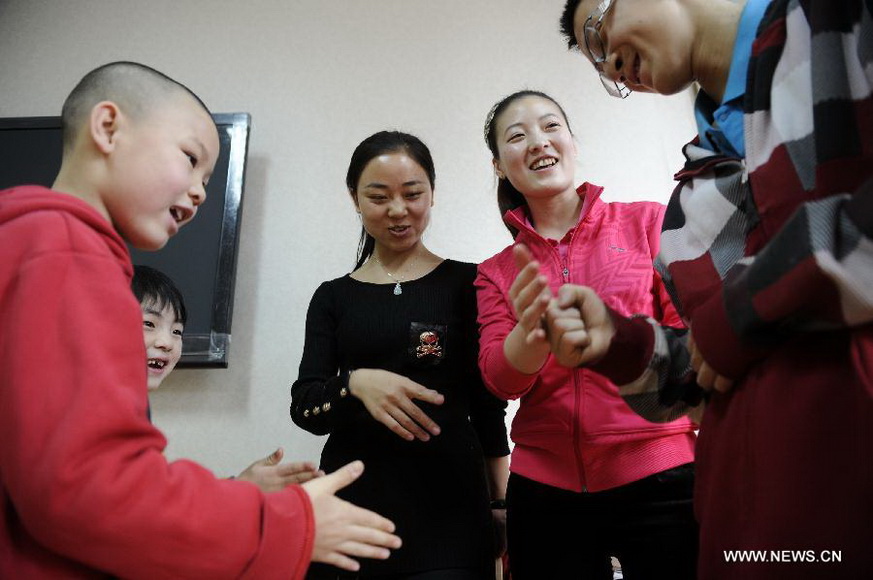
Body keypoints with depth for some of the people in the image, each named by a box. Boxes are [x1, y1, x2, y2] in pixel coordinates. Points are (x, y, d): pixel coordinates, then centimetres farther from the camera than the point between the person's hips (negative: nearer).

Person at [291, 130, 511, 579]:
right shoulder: (333, 297, 8)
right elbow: (303, 404, -1)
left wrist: (502, 501, -4)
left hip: (448, 498, -2)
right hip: (352, 494, 3)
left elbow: (487, 402, 2)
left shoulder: (467, 283, 1)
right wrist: (357, 383, -21)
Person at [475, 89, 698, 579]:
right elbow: (499, 378, -6)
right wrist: (534, 333, -29)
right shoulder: (496, 273, 7)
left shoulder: (649, 222, 1)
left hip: (657, 476, -2)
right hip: (544, 489, 2)